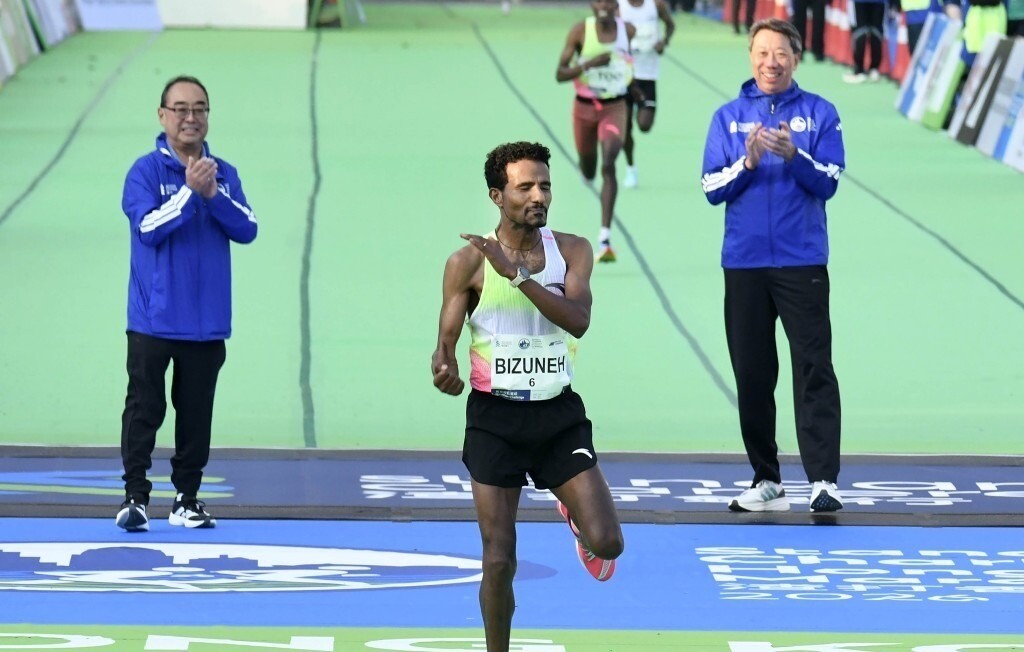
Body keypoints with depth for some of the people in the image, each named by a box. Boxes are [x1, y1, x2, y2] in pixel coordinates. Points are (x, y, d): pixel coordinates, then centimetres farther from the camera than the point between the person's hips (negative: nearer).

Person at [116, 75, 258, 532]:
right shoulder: (146, 171, -3)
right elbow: (148, 227, -15)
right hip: (153, 319, -4)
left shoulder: (223, 174, 9)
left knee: (196, 413, 8)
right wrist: (190, 192, -20)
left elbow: (247, 230, 0)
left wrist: (213, 195, -14)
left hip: (207, 322, 4)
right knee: (145, 408, -6)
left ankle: (187, 499, 14)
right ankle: (135, 496, -7)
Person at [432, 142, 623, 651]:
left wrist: (516, 272, -27)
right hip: (495, 418, -2)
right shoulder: (469, 262, -6)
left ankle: (573, 515, 29)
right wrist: (444, 368, -27)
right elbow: (446, 340, -3)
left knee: (607, 543, -8)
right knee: (499, 562, -3)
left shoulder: (572, 251, -2)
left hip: (559, 414, 2)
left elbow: (578, 320, -18)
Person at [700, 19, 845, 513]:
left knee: (813, 369, -10)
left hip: (802, 264, -2)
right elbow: (711, 189, 3)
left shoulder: (820, 114, 4)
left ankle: (824, 480, -14)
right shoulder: (729, 117, 9)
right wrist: (747, 162, -15)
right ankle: (766, 482, 12)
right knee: (752, 374, 5)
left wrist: (793, 156, -21)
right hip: (743, 264, 2)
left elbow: (828, 181, -4)